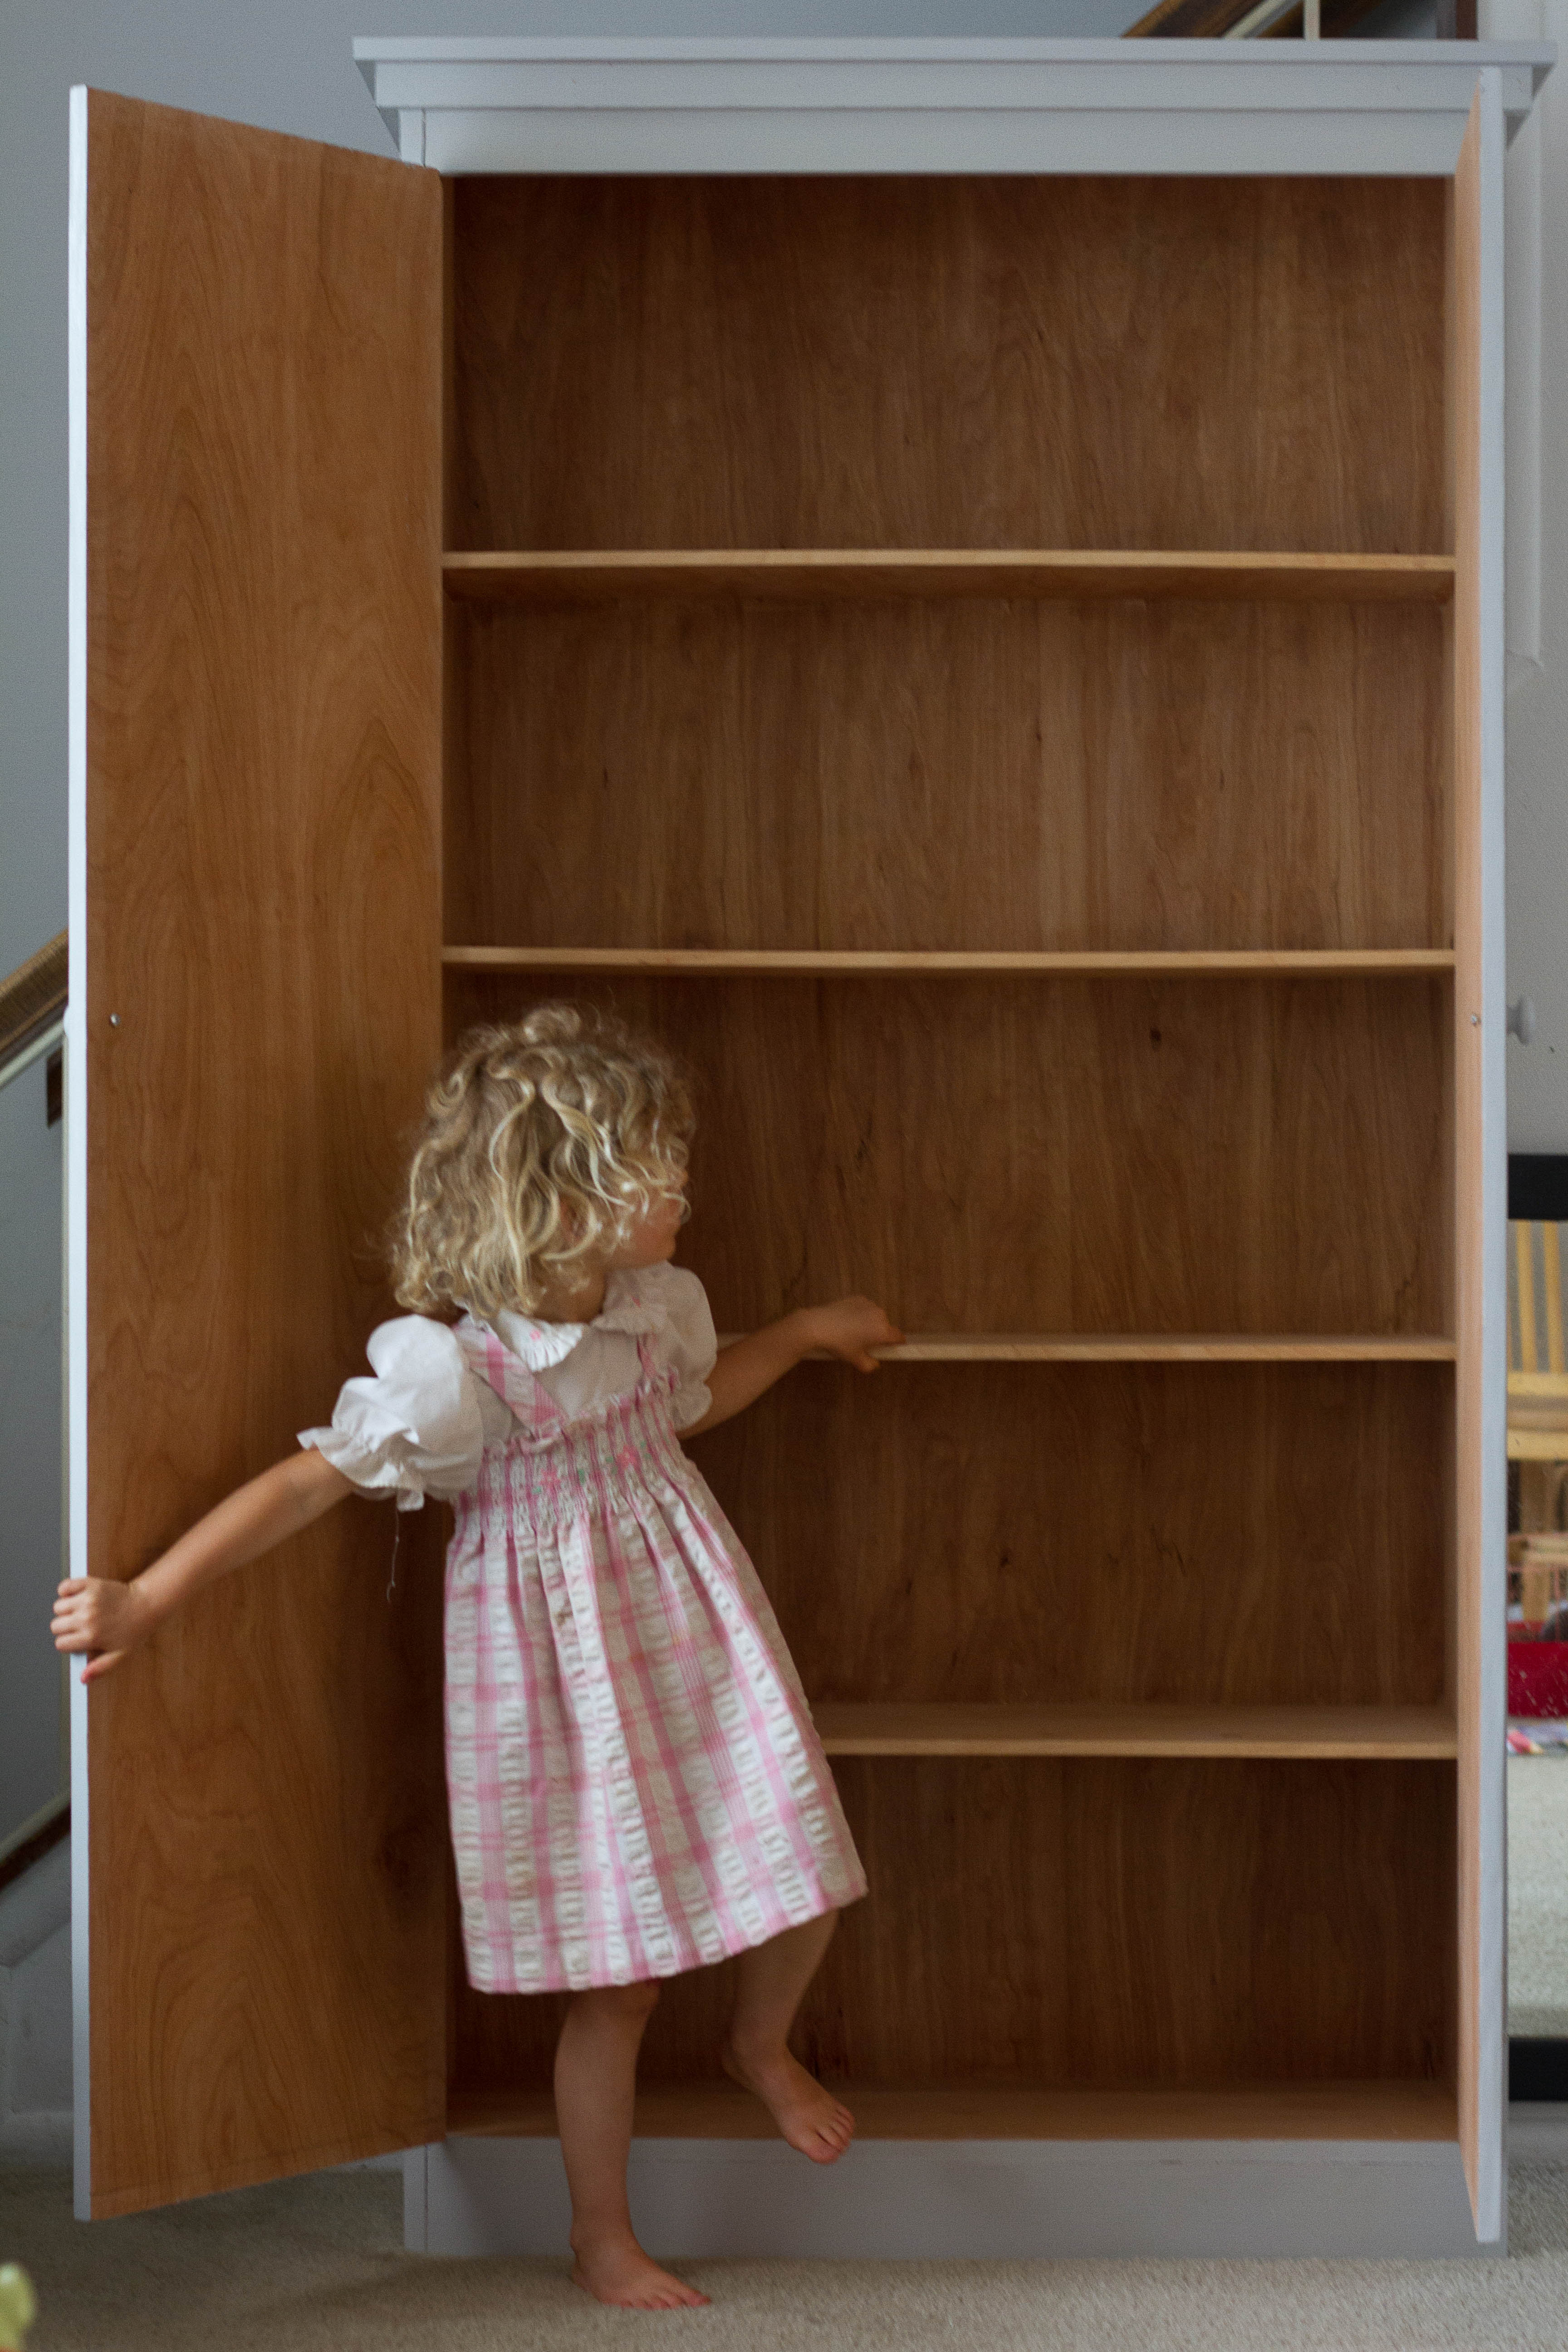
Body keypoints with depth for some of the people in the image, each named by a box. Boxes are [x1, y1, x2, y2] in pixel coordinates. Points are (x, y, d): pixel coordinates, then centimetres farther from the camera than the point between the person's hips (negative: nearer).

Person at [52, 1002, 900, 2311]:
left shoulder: (655, 1309, -1)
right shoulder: (457, 1369, -23)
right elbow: (308, 1483, -21)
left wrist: (805, 1333, 29)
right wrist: (146, 1603, -22)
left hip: (689, 1625, 6)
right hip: (564, 1664, -6)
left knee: (805, 1875, 10)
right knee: (618, 1979, 4)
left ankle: (762, 2045, 46)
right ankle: (603, 2239, 25)